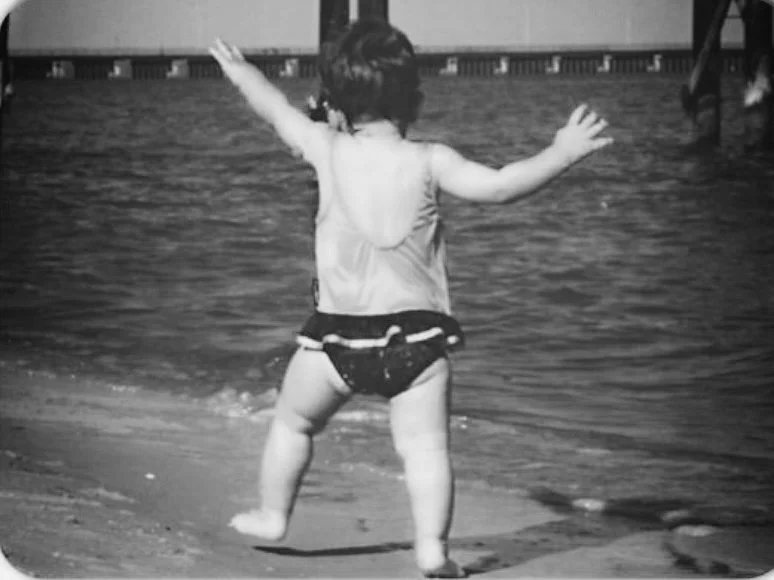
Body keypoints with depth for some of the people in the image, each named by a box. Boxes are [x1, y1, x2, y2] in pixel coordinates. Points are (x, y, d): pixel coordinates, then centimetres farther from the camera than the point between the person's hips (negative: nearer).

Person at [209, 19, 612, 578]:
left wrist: (240, 70, 32)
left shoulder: (329, 150, -2)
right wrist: (564, 151, -4)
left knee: (293, 422, 22)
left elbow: (280, 111, 15)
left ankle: (272, 515, 33)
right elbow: (499, 186, -13)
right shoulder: (428, 161, -6)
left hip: (339, 333, 1)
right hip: (418, 332, -1)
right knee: (425, 444, 0)